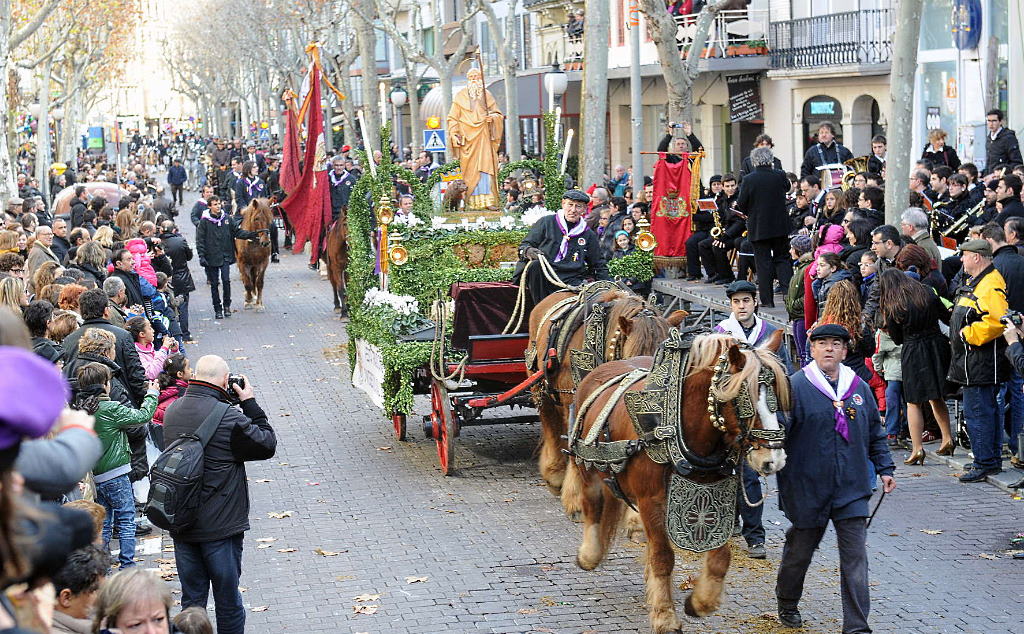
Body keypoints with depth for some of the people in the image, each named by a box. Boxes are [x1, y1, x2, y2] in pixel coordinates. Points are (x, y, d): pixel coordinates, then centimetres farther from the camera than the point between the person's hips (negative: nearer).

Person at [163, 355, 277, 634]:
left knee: (191, 599, 13)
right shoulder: (228, 418, -20)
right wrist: (250, 404, -1)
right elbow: (267, 445, -9)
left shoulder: (172, 411, 0)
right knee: (228, 600, 8)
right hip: (220, 528, -6)